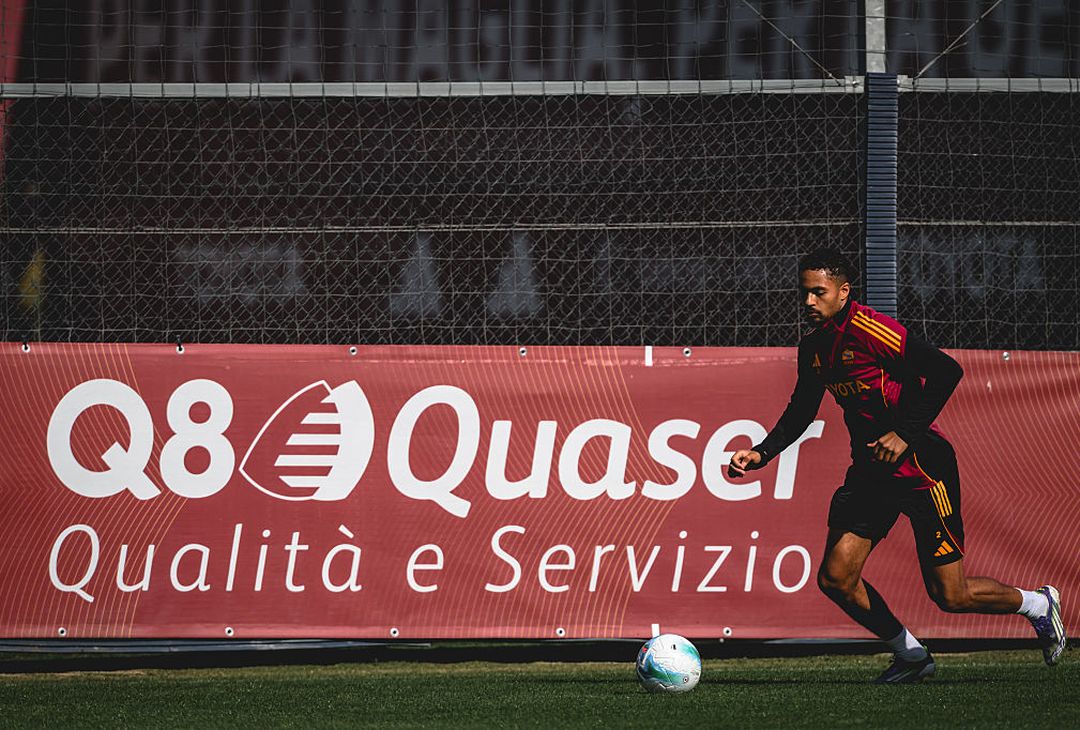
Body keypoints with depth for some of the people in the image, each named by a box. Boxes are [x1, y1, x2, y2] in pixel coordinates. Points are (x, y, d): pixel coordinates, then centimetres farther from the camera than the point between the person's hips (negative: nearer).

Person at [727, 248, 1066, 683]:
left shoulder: (867, 330, -19)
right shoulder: (814, 347, 7)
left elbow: (946, 370, -23)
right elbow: (801, 411, 20)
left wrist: (906, 433, -25)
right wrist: (762, 453, 6)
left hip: (921, 466, -8)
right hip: (871, 471, 8)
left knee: (949, 596, -4)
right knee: (835, 578, -3)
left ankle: (1038, 604, 24)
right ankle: (910, 656, 17)